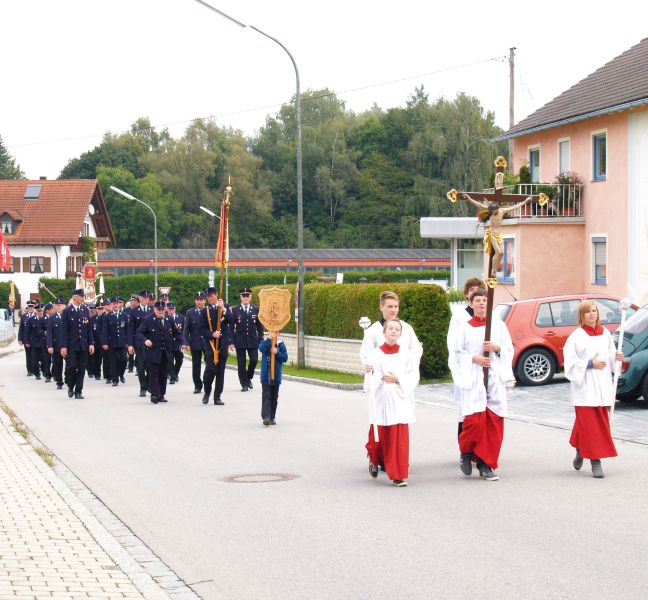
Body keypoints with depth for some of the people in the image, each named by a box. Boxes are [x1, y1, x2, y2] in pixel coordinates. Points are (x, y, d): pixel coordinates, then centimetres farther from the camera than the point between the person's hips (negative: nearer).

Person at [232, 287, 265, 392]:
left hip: (253, 340, 1)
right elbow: (231, 327, 2)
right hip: (240, 341, -1)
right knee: (241, 363, 1)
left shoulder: (256, 309, 5)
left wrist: (260, 340, 1)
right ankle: (244, 384, 10)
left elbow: (260, 326, 7)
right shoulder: (235, 310, 1)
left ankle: (248, 378, 20)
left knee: (254, 360, -5)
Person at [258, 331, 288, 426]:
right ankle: (265, 417, -17)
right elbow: (261, 349, -22)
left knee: (274, 397, 10)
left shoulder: (281, 345, 3)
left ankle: (272, 417, 19)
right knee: (266, 396, -10)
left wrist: (277, 353, -17)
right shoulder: (265, 342, 0)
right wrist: (269, 339, -28)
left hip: (276, 376, 3)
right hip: (265, 375, -2)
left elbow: (285, 358, -2)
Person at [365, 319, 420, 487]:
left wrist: (397, 379, -13)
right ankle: (374, 460, 38)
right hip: (381, 400, 0)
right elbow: (371, 380, -3)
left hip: (399, 401, 0)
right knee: (380, 436, 8)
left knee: (400, 439, -4)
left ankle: (399, 475, 2)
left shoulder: (405, 353, 2)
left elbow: (414, 376, -1)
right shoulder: (376, 354, 0)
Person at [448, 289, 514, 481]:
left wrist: (496, 348, -9)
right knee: (475, 420, -14)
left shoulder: (498, 325, 10)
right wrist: (474, 358, -12)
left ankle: (486, 465, 6)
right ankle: (466, 452, 14)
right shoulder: (464, 328, 5)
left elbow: (509, 349, 10)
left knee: (493, 423, -2)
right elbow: (456, 352, 2)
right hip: (472, 379, -2)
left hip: (494, 378, 3)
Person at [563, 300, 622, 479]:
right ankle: (595, 461, -4)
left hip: (602, 385, 5)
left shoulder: (605, 333, 9)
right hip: (585, 387, -5)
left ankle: (580, 452, 28)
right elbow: (570, 362, -9)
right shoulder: (576, 336, -6)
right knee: (589, 423, -7)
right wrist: (590, 364, -17)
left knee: (600, 422, 10)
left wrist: (616, 357, -2)